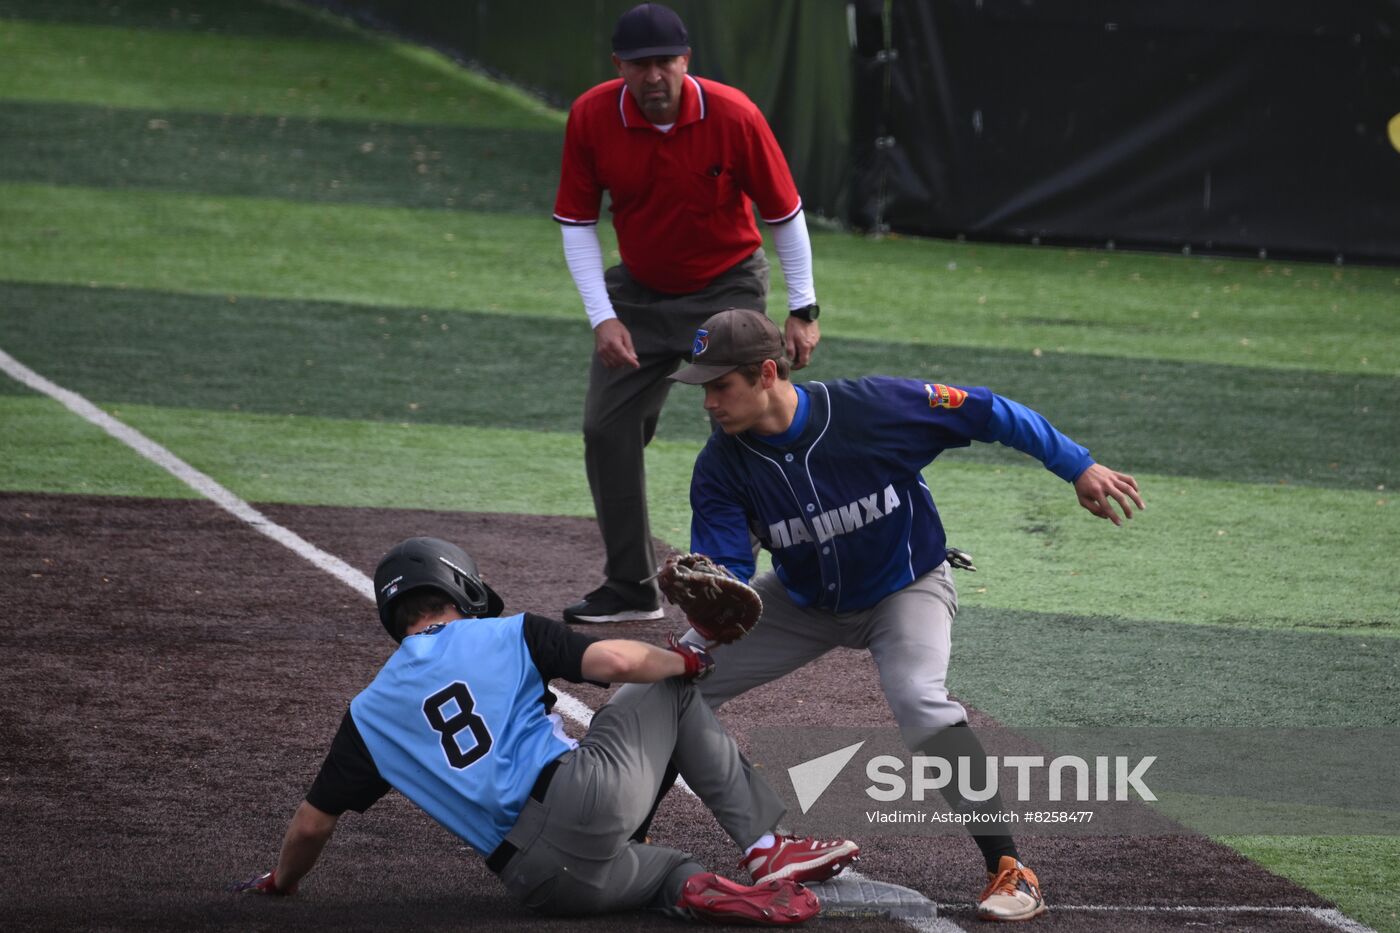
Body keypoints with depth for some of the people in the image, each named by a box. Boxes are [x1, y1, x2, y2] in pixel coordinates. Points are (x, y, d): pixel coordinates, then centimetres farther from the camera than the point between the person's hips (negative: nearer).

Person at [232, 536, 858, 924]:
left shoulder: (369, 715, 18)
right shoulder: (507, 635, 10)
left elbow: (312, 825, 18)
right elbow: (614, 661, -3)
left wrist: (281, 882, 37)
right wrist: (686, 660, 17)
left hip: (536, 880, 3)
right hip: (585, 795, -3)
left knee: (665, 873, 32)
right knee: (672, 688, 23)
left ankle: (695, 889, -8)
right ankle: (767, 846, 14)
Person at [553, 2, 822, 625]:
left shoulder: (733, 117, -24)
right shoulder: (591, 117, -17)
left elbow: (784, 213, -11)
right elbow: (576, 223, -6)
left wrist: (802, 310, -10)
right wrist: (602, 317, -13)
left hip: (727, 288, -3)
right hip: (638, 292, 3)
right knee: (607, 429, 3)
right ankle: (631, 588, 15)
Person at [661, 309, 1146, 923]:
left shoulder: (875, 408, -32)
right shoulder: (722, 465, -21)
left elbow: (986, 413, -21)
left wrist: (1079, 468, -20)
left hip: (906, 589, -5)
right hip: (803, 600, 5)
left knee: (918, 699, -32)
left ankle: (1008, 869, -25)